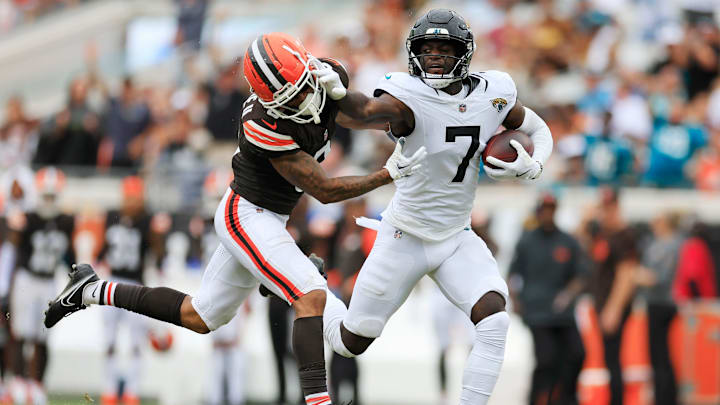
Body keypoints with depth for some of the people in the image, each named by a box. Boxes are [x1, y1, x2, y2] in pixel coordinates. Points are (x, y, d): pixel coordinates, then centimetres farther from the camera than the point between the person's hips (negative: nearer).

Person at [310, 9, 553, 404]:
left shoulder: (493, 94, -6)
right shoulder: (409, 97, -22)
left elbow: (539, 130, 10)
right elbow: (368, 111, -44)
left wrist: (532, 167, -12)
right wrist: (337, 92, -66)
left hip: (456, 239, 3)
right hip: (404, 237, -3)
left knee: (494, 319, -23)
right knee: (351, 343, 9)